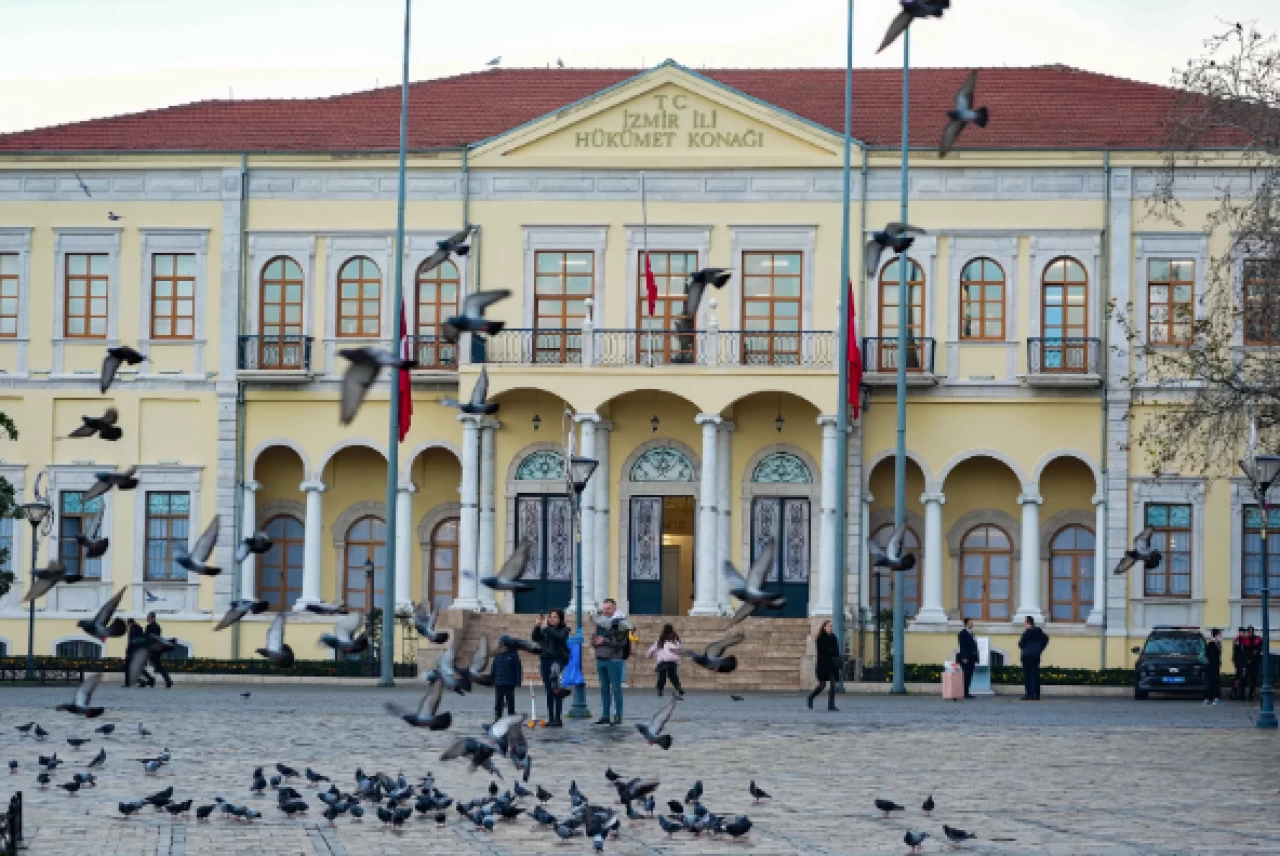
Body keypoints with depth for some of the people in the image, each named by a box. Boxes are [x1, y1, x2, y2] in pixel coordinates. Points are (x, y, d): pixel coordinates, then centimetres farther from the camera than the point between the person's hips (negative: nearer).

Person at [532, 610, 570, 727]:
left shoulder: (564, 629, 1)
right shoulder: (546, 629, 14)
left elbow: (559, 637, -19)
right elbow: (536, 639, 8)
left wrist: (547, 629, -21)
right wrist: (537, 626, -7)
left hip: (558, 660, -6)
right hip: (546, 660, 6)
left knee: (557, 692, -20)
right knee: (549, 692, 7)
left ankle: (558, 719, -16)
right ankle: (550, 719, 9)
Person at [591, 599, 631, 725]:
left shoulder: (619, 623, -7)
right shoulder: (600, 622, 15)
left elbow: (621, 642, -15)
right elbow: (593, 640, 18)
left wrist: (605, 641, -14)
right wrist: (595, 641, -5)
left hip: (614, 659, -7)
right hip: (600, 659, 7)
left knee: (616, 689, -3)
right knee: (604, 689, 10)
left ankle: (618, 716, 0)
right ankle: (605, 716, 15)